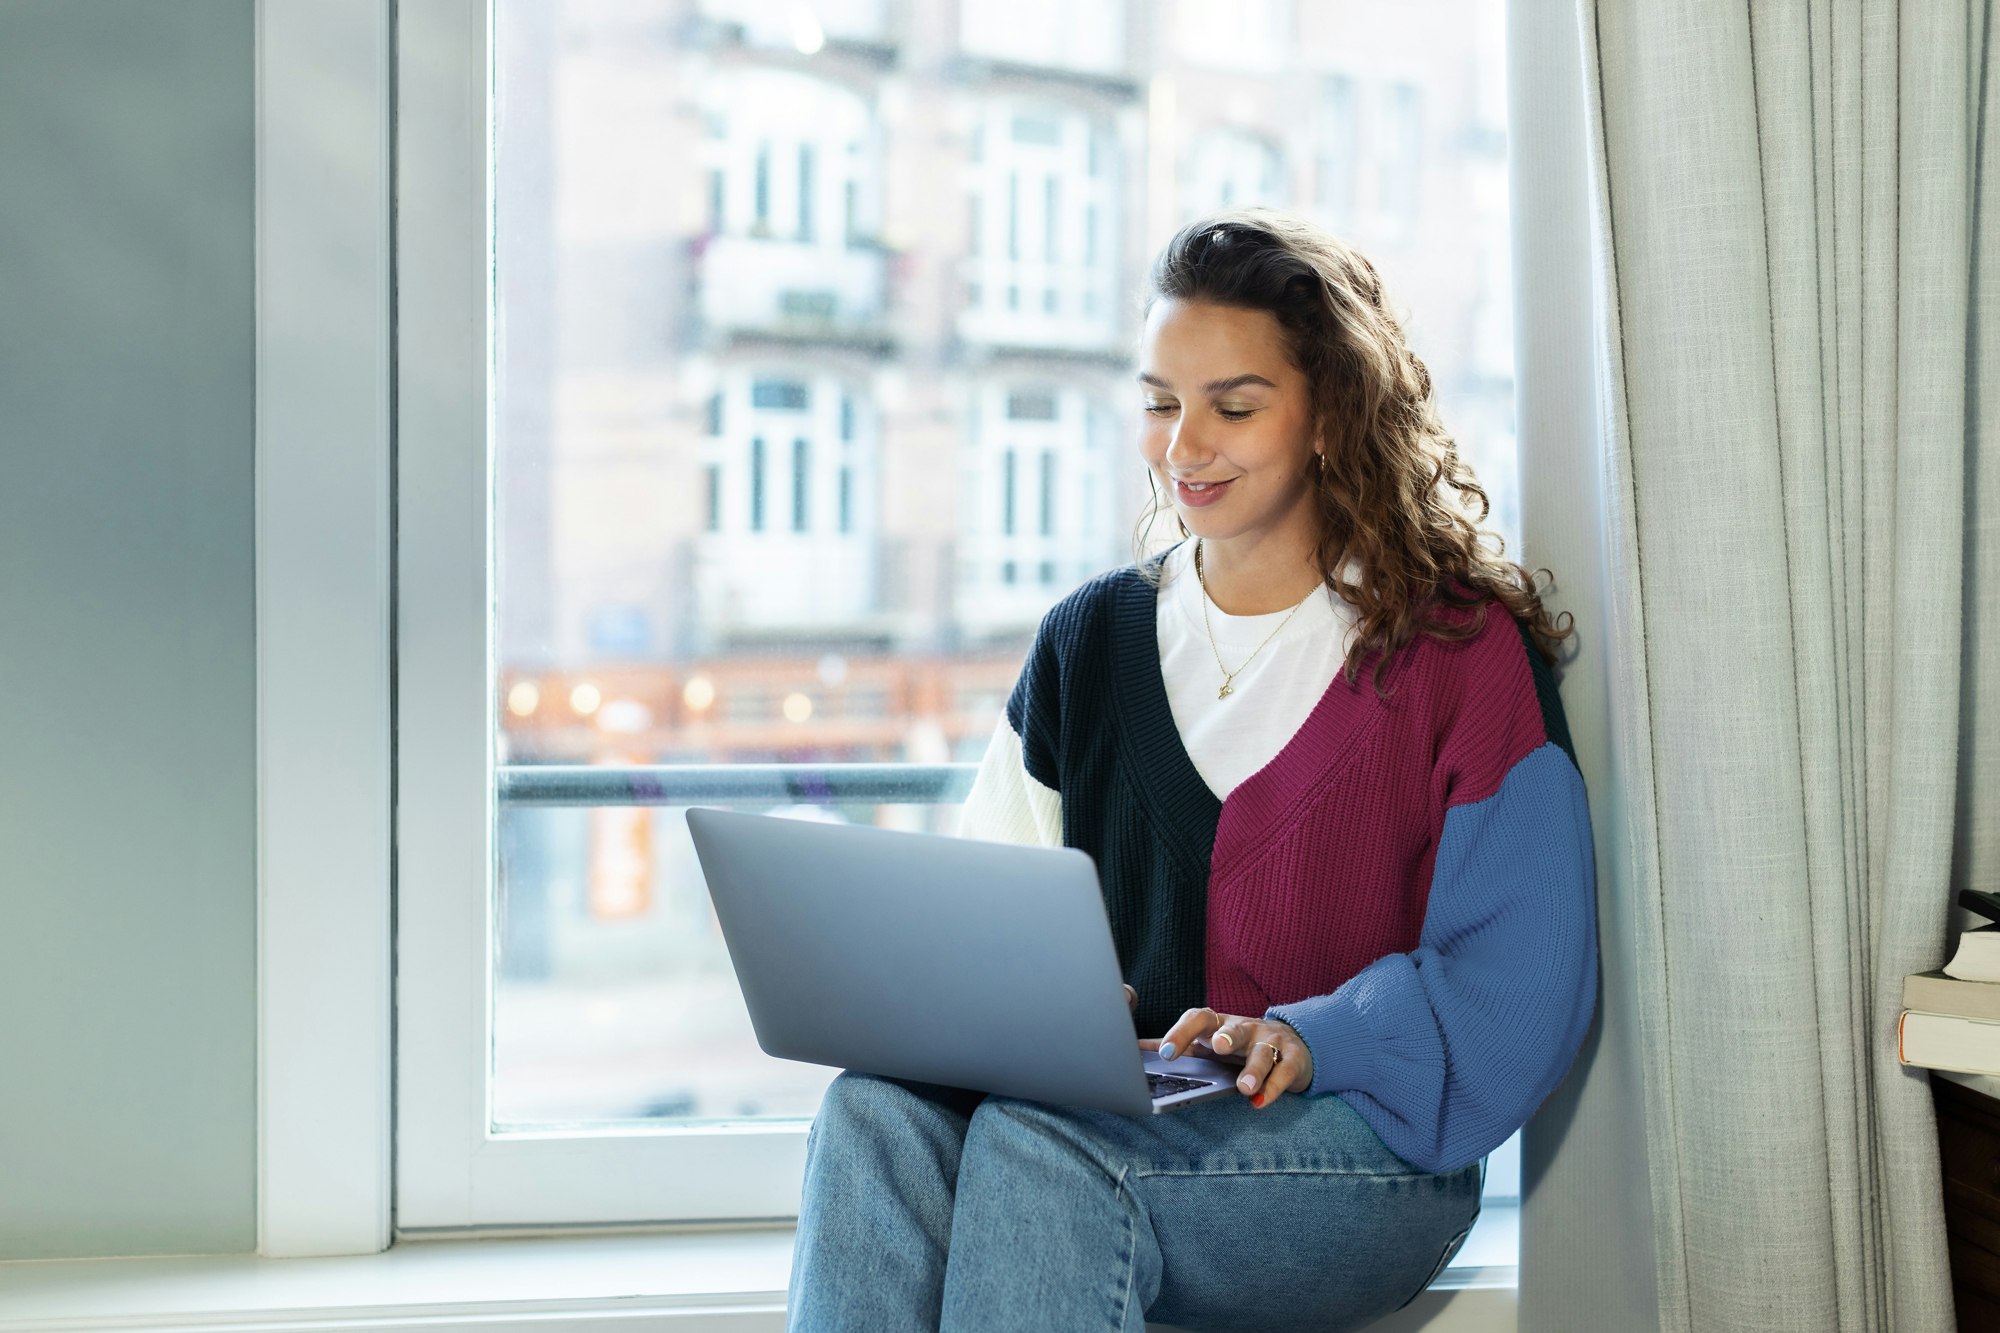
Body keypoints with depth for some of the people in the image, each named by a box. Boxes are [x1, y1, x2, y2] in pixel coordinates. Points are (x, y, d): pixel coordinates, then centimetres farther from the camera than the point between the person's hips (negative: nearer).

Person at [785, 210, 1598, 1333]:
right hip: (1116, 1115, 4)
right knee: (879, 1108, -29)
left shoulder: (1463, 648, 0)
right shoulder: (1091, 641, 16)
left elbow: (1523, 980, -5)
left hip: (1365, 1148, -4)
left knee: (1038, 1145, -34)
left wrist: (1311, 1037, -21)